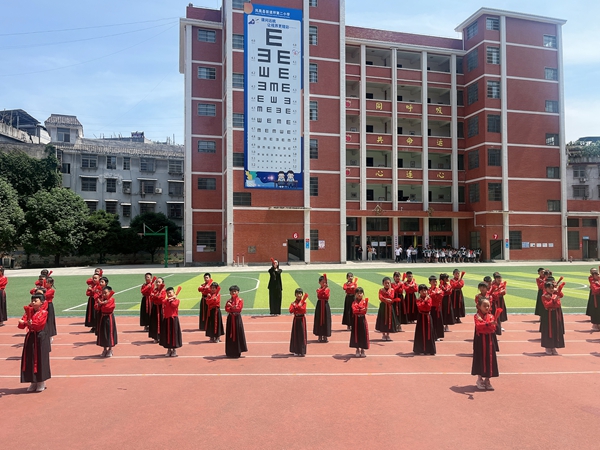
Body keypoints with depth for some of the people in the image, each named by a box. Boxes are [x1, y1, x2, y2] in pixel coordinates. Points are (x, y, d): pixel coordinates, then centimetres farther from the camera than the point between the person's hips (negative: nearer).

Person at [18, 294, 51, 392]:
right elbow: (20, 326, -1)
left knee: (40, 360, 1)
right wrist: (24, 323, -22)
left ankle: (41, 382, 15)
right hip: (30, 338, 5)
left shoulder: (43, 312, -7)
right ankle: (33, 382, 21)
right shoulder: (29, 312, 8)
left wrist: (25, 323, -20)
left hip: (40, 339, -5)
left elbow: (38, 324, -21)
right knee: (30, 361, 8)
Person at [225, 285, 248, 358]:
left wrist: (231, 307, -20)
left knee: (238, 334, 1)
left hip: (237, 319, -2)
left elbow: (239, 309, -14)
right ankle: (230, 352, 15)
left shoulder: (240, 300, -2)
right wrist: (234, 308, -20)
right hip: (230, 319, 2)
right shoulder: (228, 301, 6)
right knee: (230, 335, 5)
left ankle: (238, 351, 11)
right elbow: (227, 309, -6)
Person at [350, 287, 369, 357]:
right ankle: (357, 350, 16)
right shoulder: (354, 302, 4)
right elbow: (354, 310, -13)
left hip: (363, 320, 0)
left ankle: (362, 350, 14)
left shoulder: (365, 301, 1)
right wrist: (361, 310, -23)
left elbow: (365, 311, -11)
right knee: (356, 334, 4)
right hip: (356, 320, 0)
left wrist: (358, 310, -26)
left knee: (363, 334, 2)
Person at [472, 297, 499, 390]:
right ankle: (480, 380, 16)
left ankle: (487, 380, 19)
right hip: (480, 341, -3)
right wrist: (488, 324, -34)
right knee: (480, 359, 3)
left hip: (489, 341, 3)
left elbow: (493, 328, -8)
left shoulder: (491, 316, 5)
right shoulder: (476, 316, -5)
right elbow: (478, 326, -22)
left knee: (489, 359, 6)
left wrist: (483, 323, -20)